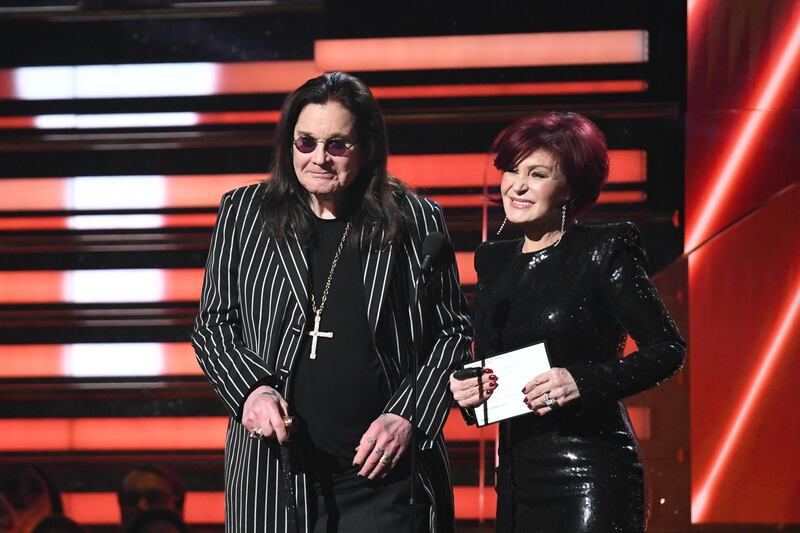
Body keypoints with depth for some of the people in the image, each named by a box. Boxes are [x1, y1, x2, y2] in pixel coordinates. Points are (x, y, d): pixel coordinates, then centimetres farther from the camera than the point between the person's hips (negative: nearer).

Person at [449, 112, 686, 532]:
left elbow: (667, 349, -8)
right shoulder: (494, 261, 13)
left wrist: (583, 383, -20)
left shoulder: (604, 250, -5)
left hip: (589, 476, -6)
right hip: (516, 476, 6)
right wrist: (469, 390, -3)